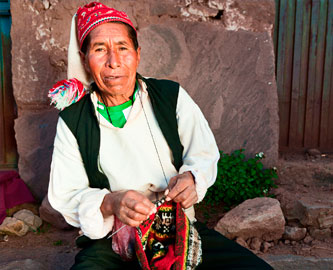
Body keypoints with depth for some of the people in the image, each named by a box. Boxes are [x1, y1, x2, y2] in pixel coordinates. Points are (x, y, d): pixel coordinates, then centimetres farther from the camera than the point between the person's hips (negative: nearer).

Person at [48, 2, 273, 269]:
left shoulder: (172, 97, 1)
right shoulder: (72, 121, 0)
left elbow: (205, 155, 7)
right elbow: (64, 195, -2)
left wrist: (191, 178, -16)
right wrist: (109, 204, -23)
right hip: (111, 241, -1)